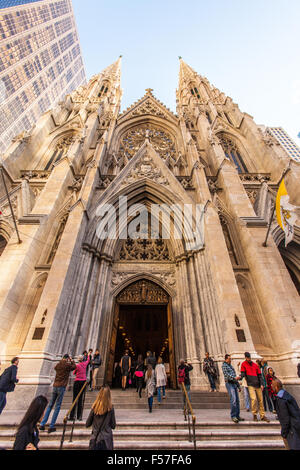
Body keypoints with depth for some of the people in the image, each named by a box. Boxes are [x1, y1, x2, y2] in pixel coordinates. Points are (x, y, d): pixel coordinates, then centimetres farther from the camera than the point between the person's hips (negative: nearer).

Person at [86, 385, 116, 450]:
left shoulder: (94, 408, -12)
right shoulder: (110, 409, -14)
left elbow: (87, 424, -3)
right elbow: (113, 426, -5)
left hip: (95, 439, 2)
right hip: (107, 440, -1)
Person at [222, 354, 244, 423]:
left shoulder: (231, 366, 22)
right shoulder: (224, 366, -3)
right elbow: (227, 374, -16)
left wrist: (238, 386, 23)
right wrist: (234, 378, -29)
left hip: (234, 384, 7)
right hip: (229, 383, -7)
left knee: (237, 400, 5)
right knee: (233, 400, -15)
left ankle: (237, 416, 14)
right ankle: (233, 416, -9)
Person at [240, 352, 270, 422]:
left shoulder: (255, 365, 11)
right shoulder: (244, 364, 1)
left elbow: (259, 375, 13)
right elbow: (243, 373, -5)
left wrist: (261, 384, 2)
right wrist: (240, 377, -26)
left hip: (258, 385, 4)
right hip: (250, 385, -4)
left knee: (260, 400, 6)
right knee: (254, 399, -16)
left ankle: (262, 416, 21)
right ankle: (254, 414, 2)